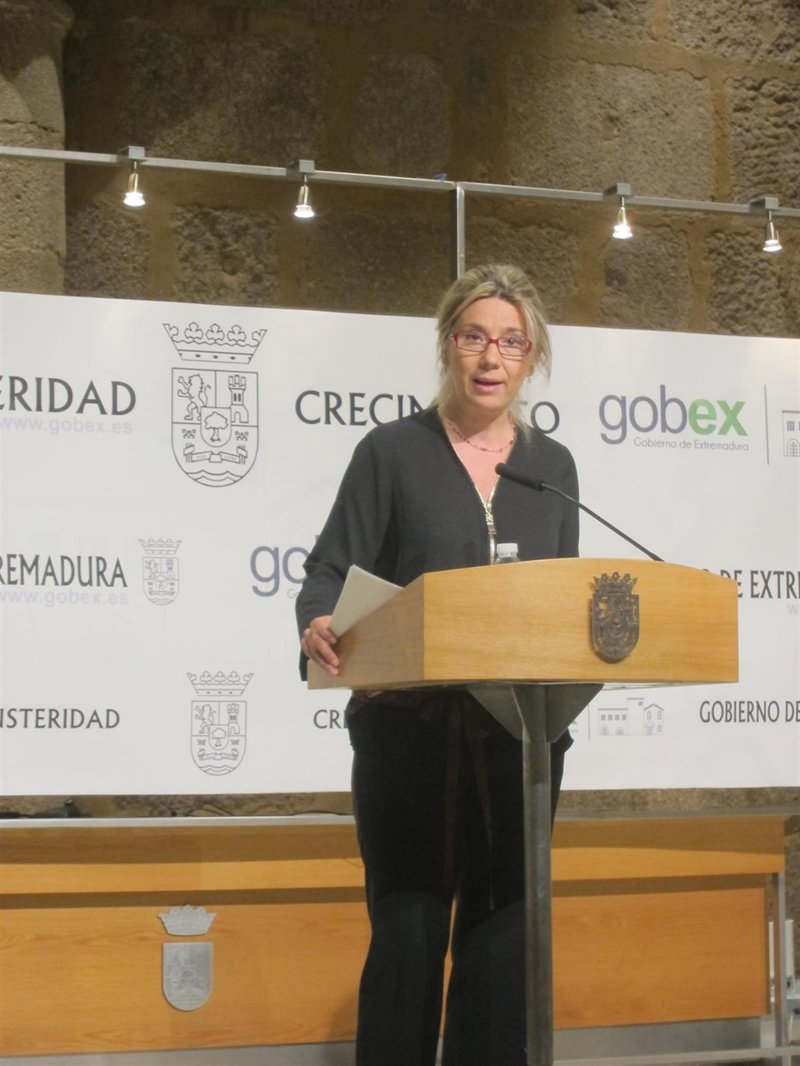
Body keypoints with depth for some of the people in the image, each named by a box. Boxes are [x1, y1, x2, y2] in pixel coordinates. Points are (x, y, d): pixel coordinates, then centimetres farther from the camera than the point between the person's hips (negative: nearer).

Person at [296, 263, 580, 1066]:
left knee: (500, 936, 6)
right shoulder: (392, 452, 1)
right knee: (409, 933, -3)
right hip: (410, 727, -3)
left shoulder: (551, 466, 12)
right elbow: (331, 572, -4)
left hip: (520, 733, 4)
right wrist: (319, 623, -26)